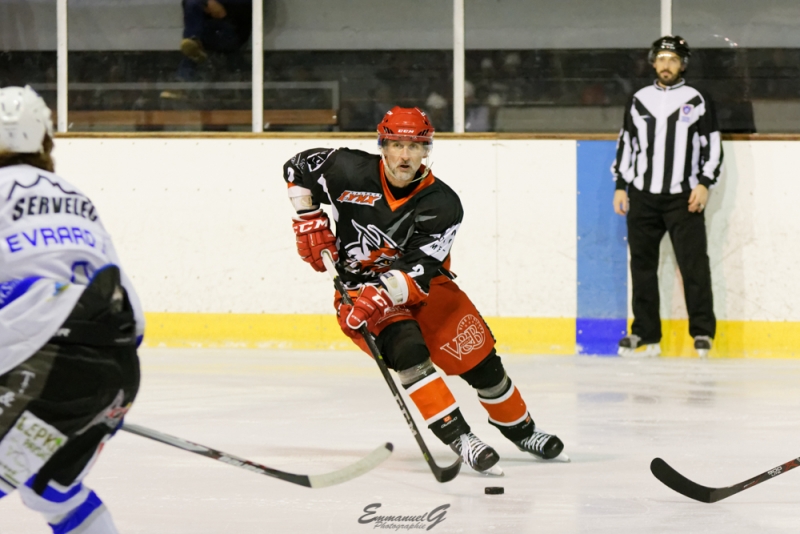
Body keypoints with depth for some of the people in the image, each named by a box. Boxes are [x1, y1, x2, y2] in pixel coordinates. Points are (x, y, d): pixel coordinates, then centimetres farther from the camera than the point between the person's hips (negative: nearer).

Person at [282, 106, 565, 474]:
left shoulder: (442, 205, -19)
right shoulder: (350, 172, -17)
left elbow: (419, 271, -27)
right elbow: (299, 168, 1)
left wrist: (382, 294, -42)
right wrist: (309, 220, -7)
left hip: (423, 288, 2)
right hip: (360, 288, -2)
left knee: (477, 356, -3)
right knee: (407, 349, -28)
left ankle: (520, 430, 21)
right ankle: (458, 437, -28)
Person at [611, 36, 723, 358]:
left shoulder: (697, 101, 3)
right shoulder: (639, 101, 11)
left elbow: (712, 146, 2)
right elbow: (626, 145, 15)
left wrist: (705, 184, -8)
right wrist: (620, 186, 9)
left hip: (684, 198, -3)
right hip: (643, 197, 3)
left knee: (693, 263, -8)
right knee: (642, 265, 4)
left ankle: (703, 331, -4)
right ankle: (646, 334, 10)